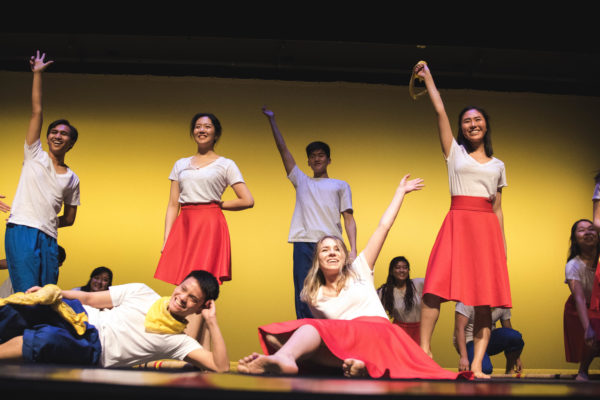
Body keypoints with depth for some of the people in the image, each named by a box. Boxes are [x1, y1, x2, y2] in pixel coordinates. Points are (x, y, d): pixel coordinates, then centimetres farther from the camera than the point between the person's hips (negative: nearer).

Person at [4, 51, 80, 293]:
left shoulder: (72, 179, 17)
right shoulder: (35, 155, 10)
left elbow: (69, 218, 19)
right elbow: (36, 111, 5)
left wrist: (46, 222, 4)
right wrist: (37, 74, 3)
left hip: (48, 239, 4)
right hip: (21, 232, -4)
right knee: (28, 294, -14)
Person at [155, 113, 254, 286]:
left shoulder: (226, 165, 6)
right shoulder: (180, 164, 17)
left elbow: (247, 200, 0)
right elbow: (173, 205, 13)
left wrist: (218, 204, 6)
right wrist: (166, 240, 4)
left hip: (210, 227, -3)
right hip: (183, 227, 3)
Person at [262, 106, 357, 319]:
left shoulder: (341, 185, 21)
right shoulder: (301, 181, 26)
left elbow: (349, 219, 11)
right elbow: (283, 150, 25)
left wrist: (353, 250, -2)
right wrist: (271, 120, 24)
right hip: (304, 243, 2)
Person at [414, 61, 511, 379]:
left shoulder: (497, 165, 19)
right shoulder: (454, 152, 13)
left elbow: (498, 208, 18)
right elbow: (440, 110, 6)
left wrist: (503, 243, 11)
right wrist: (428, 78, 10)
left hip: (488, 227, 2)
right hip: (458, 222, -2)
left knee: (486, 299, -6)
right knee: (435, 288, -16)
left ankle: (477, 366, -6)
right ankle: (424, 350, -10)